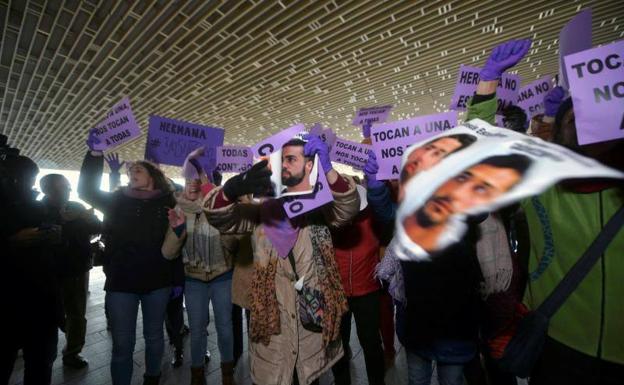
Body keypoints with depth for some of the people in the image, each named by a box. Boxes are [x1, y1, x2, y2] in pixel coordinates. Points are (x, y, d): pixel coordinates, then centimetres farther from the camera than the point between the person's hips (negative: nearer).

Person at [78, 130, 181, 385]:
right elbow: (87, 190, -7)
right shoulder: (117, 200, 4)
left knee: (154, 337, 17)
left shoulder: (167, 203, -1)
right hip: (121, 282, 1)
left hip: (158, 281, 0)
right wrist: (95, 155, -15)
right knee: (122, 344, 8)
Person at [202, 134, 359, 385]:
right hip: (270, 321, 1)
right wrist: (234, 188, -31)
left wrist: (327, 169, -36)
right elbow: (217, 216, -8)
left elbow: (349, 208, -20)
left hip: (312, 319, 0)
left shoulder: (320, 208, -2)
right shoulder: (263, 211, 0)